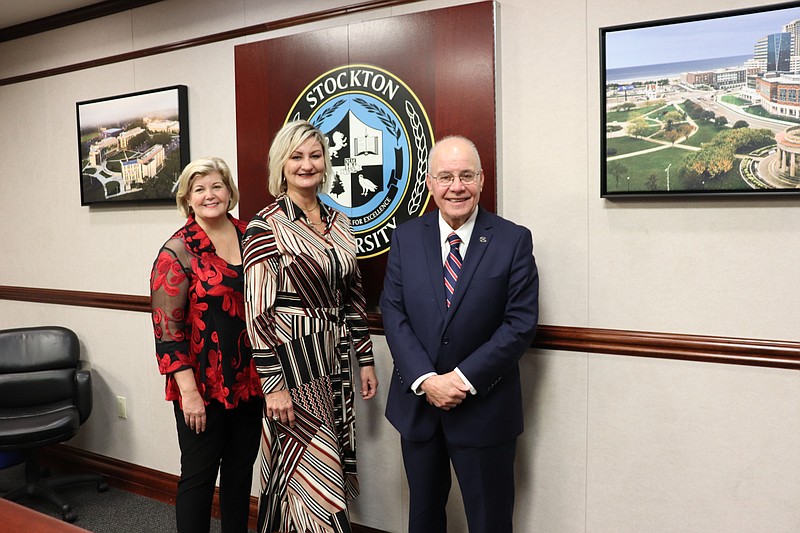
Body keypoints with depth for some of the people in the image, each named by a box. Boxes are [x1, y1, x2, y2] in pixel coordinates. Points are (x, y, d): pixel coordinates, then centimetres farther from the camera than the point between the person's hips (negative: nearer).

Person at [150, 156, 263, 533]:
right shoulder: (177, 252, -10)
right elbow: (167, 328, -12)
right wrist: (188, 390, -16)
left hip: (249, 381, 5)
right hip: (203, 386, -4)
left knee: (241, 469, 17)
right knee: (199, 474, 9)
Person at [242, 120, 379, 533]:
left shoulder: (338, 222, 8)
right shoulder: (265, 226, -11)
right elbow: (257, 311, -13)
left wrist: (366, 359, 11)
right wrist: (273, 384, -15)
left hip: (335, 358, 6)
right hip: (292, 359, -6)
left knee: (331, 465, 17)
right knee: (312, 471, 3)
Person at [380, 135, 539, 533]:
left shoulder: (514, 240, -7)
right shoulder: (405, 238, 0)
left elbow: (521, 322, -11)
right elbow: (393, 313, -3)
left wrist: (465, 379, -17)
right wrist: (425, 380, -14)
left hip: (484, 407, -2)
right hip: (417, 401, 3)